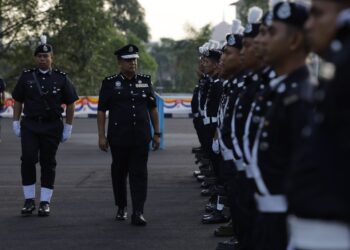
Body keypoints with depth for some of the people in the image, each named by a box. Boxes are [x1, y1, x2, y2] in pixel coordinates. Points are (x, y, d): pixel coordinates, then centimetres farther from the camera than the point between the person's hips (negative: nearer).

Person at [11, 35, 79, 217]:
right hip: (29, 126, 0)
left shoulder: (61, 78, 2)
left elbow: (70, 104, 6)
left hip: (52, 127, 0)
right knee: (28, 160, -12)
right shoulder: (26, 77, 5)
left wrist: (68, 128, 2)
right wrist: (16, 123, 4)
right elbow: (18, 102, 10)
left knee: (48, 164, 3)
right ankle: (29, 200, -2)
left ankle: (45, 202, 10)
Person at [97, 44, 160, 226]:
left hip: (141, 136, 1)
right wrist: (101, 136, -5)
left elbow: (153, 108, 12)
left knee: (139, 173, -5)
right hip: (118, 137, -1)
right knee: (119, 172, 9)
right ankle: (121, 208, 26)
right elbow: (101, 111, 0)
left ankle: (138, 213, -7)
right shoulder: (110, 83, 0)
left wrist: (157, 133, 8)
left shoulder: (145, 81, 8)